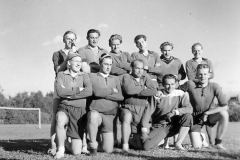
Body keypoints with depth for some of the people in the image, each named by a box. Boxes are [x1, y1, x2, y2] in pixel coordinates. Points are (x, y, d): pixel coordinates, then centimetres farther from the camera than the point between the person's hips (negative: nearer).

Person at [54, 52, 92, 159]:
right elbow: (60, 92, -13)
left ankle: (65, 143, 33)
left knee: (76, 152, -4)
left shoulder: (84, 76, 8)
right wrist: (78, 89, -11)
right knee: (60, 120, -42)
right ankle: (61, 149, -17)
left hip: (79, 111, 1)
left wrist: (69, 94, -13)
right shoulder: (61, 74, 5)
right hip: (64, 109, -1)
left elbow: (89, 91, -12)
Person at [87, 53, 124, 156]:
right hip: (96, 111, -3)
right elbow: (97, 92, -12)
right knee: (93, 116, -42)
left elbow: (121, 97, 2)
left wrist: (104, 94, -7)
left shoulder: (115, 79, 18)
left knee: (108, 150, -5)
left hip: (110, 115, 4)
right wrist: (112, 90, 1)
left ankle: (98, 144, 31)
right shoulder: (92, 76, 6)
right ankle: (93, 144, -19)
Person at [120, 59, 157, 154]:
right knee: (127, 117, -41)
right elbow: (129, 90, -16)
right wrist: (143, 88, -3)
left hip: (143, 109, 3)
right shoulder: (127, 77, 5)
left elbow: (154, 91, -5)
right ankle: (125, 146, -30)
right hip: (129, 107, -3)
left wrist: (136, 92, -10)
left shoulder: (146, 77, 12)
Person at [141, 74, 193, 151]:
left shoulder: (180, 94, -2)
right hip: (159, 126, -1)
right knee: (147, 146, -24)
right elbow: (148, 112, -10)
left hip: (174, 125, 2)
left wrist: (175, 112, -31)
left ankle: (178, 144, -14)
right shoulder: (157, 95, -7)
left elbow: (189, 109, -14)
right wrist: (144, 130, -18)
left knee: (188, 116, -27)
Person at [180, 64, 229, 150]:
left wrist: (207, 113, -22)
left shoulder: (214, 86, -15)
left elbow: (225, 106, -19)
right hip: (195, 117, -1)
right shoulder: (190, 84, -18)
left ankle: (218, 142, -8)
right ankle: (200, 137, 25)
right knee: (197, 146, -17)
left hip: (207, 116, 1)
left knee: (224, 114, -30)